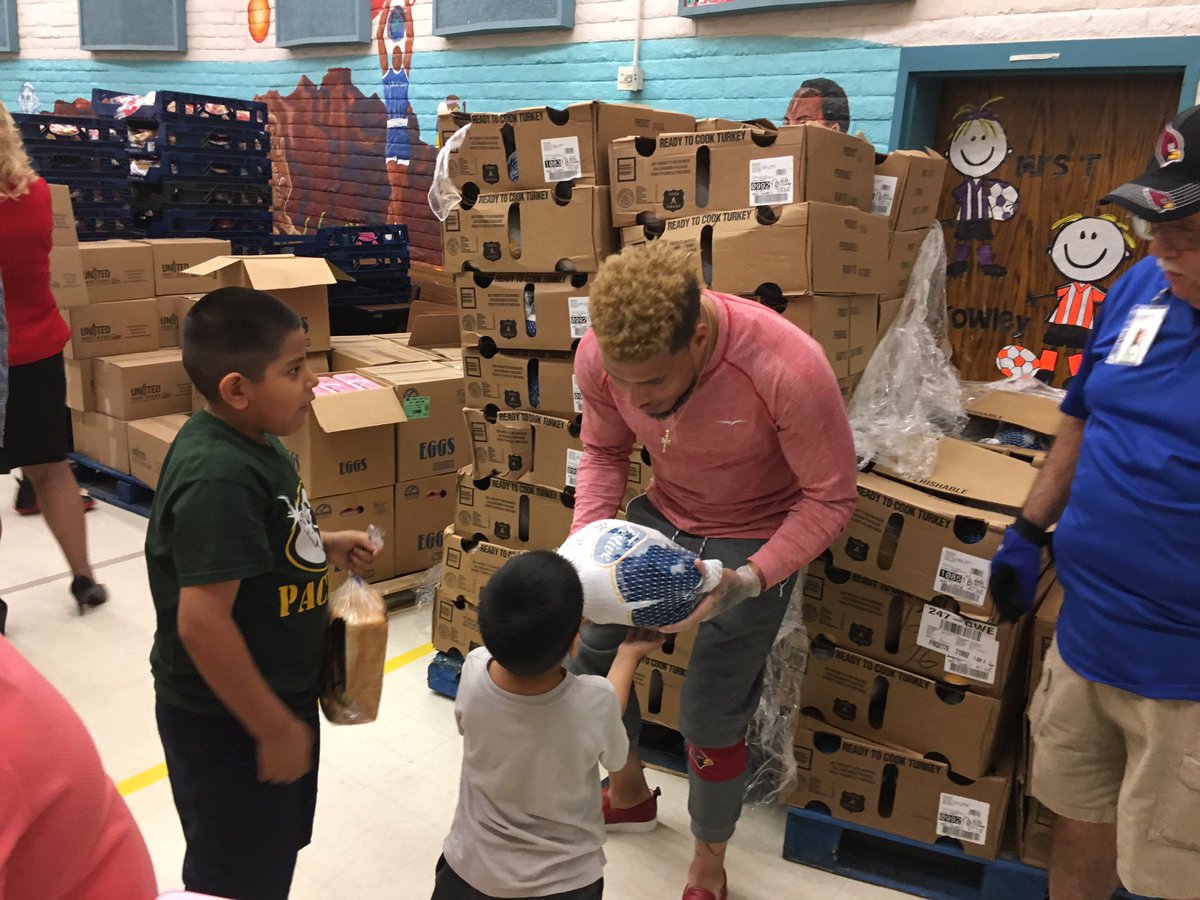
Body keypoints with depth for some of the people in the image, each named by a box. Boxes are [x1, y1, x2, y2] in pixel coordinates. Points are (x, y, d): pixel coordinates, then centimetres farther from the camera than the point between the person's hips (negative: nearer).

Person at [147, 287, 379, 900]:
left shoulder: (248, 439, -1)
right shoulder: (219, 478, -31)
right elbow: (202, 623, -32)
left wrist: (322, 545, 3)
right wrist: (273, 728, -23)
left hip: (275, 695, 9)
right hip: (227, 721, -9)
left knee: (277, 846, 29)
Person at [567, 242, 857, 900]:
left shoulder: (789, 371, -36)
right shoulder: (600, 355, -22)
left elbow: (831, 499, -22)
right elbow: (604, 452, -2)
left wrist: (748, 580, -34)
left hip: (755, 537, -5)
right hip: (664, 514, 5)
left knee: (710, 719, -3)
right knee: (593, 649, 11)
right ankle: (628, 792, 43)